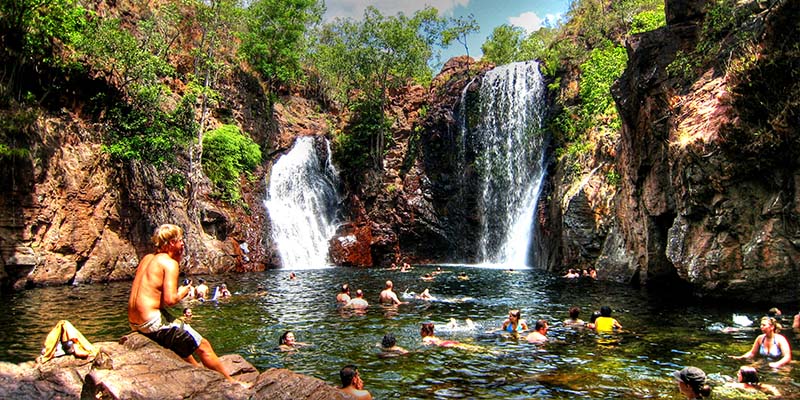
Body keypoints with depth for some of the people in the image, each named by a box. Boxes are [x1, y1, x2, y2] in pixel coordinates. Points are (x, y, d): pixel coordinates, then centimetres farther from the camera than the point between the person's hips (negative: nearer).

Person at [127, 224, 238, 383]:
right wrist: (182, 292, -1)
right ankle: (230, 381, 10)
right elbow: (170, 299, -23)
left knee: (182, 340, 32)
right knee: (203, 345, 1)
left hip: (134, 322, 10)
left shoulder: (147, 258, 12)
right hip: (152, 322, -10)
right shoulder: (170, 262, -14)